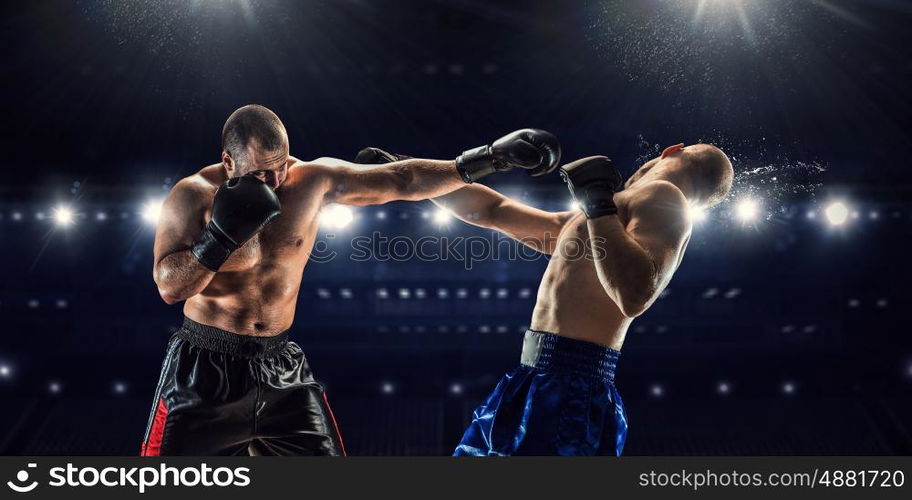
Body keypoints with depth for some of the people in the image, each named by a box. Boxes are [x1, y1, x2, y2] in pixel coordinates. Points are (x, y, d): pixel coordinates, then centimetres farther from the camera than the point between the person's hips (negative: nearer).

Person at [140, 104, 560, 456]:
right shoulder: (194, 196, -12)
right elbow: (170, 287, -16)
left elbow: (401, 181, -2)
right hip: (205, 365, -3)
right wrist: (222, 235, -30)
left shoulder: (314, 179, -6)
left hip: (280, 364, 3)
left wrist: (487, 159, -6)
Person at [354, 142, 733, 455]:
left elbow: (634, 297, -24)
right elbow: (493, 211, 29)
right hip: (539, 388, 10)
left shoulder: (663, 195, -3)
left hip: (568, 395, -10)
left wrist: (598, 202, -14)